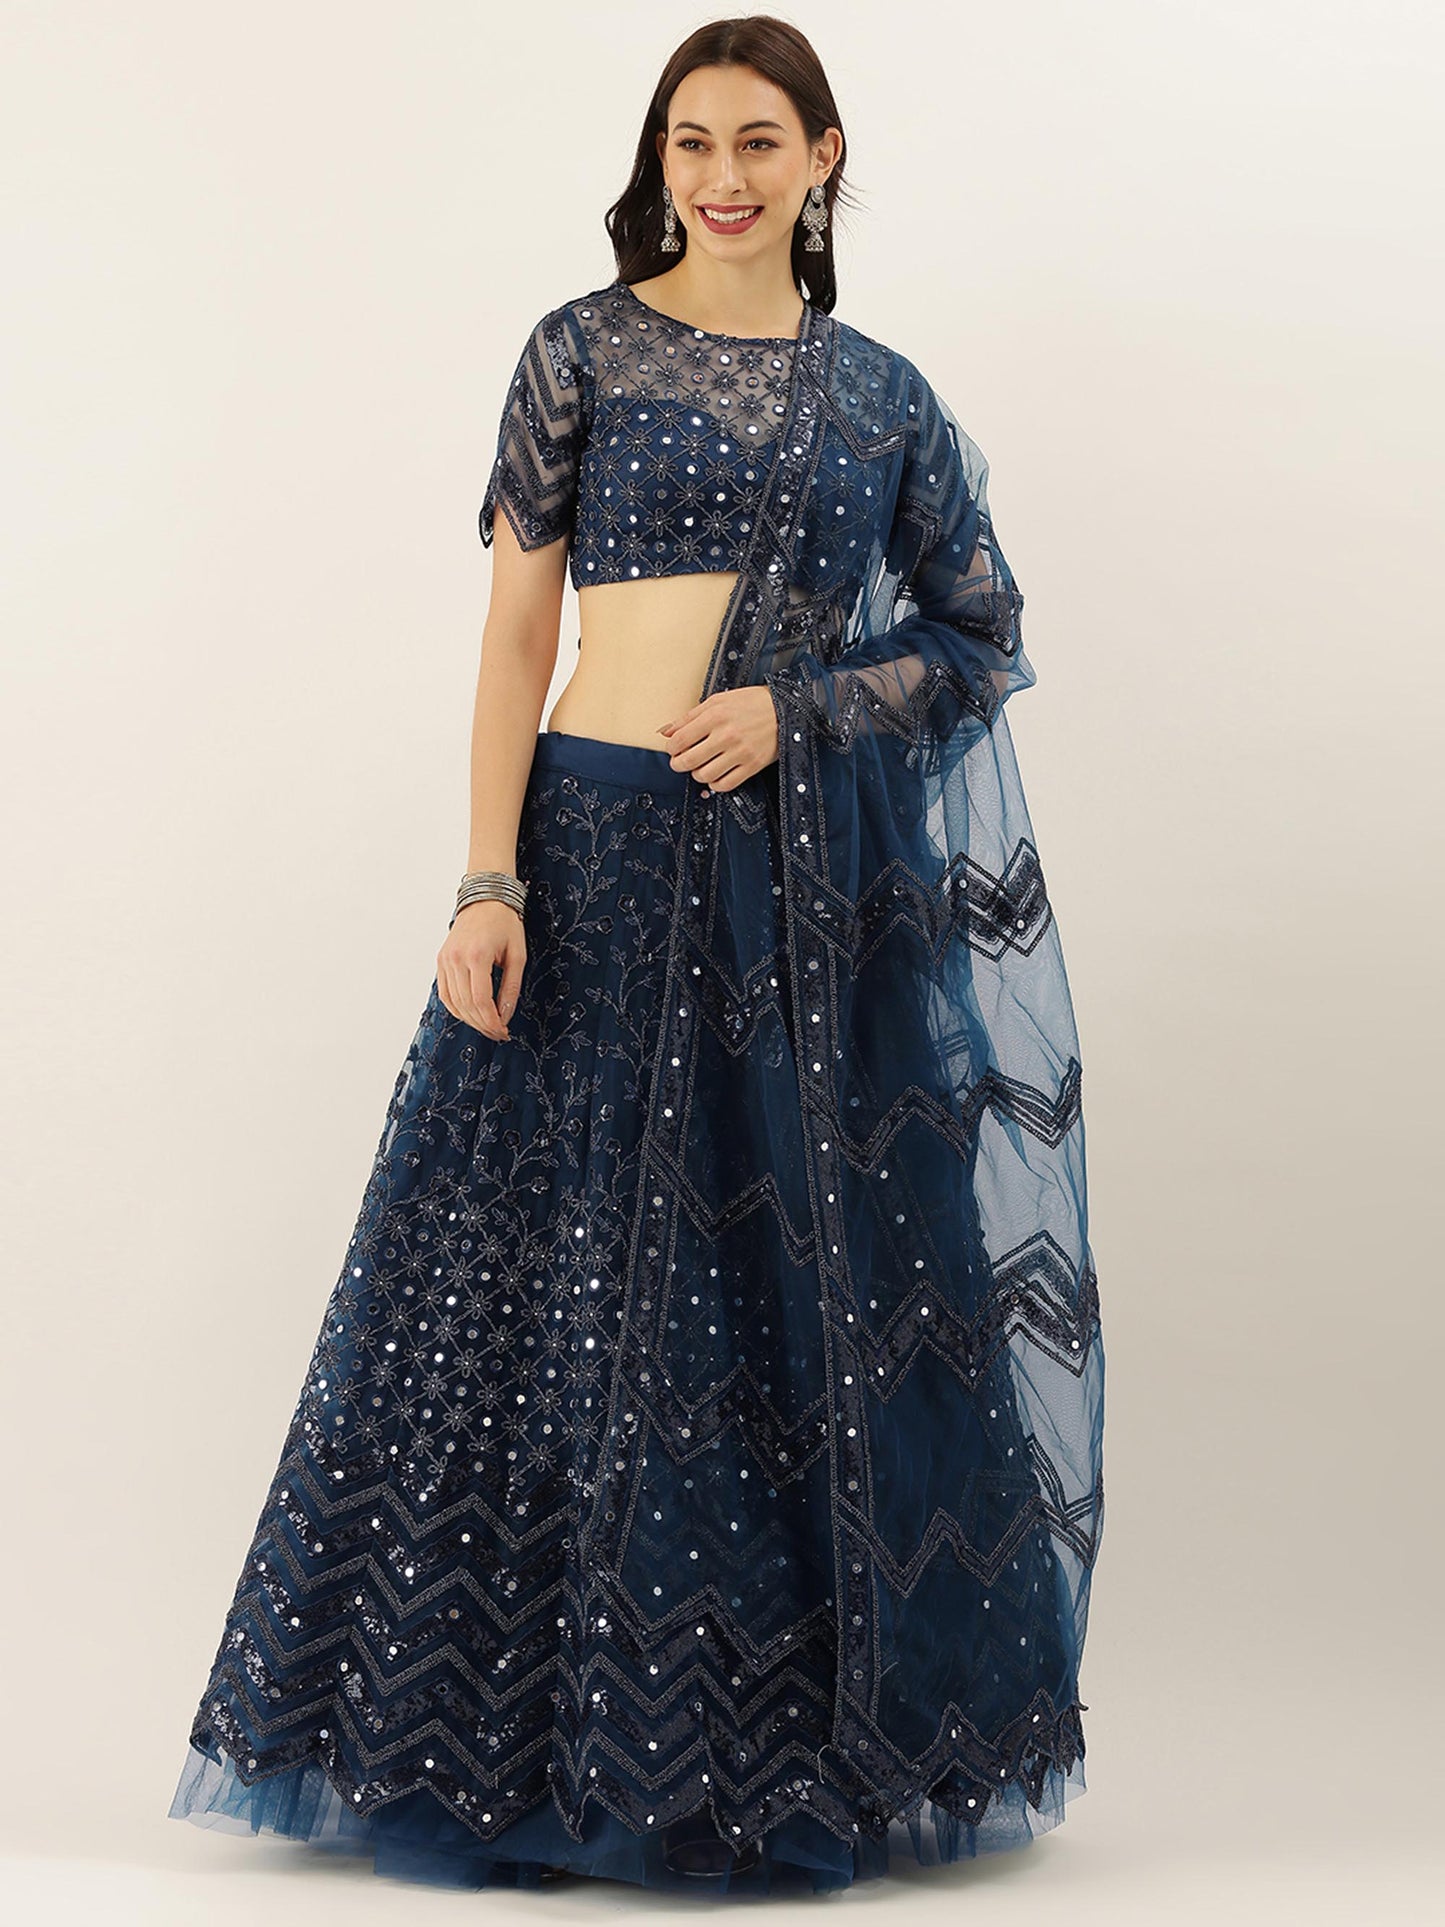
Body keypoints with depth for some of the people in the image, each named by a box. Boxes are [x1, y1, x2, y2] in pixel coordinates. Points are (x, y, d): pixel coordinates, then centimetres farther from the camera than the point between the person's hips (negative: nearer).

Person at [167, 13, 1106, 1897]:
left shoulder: (882, 394, 10)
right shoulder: (582, 351, 4)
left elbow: (987, 639, 11)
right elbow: (516, 629, 1)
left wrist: (802, 707, -6)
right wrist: (490, 885, -8)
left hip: (825, 878, 2)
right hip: (606, 850, -2)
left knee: (817, 1293, 4)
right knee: (570, 1285, 0)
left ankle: (805, 1742, 18)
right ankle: (532, 1732, 15)